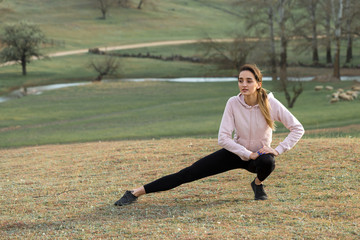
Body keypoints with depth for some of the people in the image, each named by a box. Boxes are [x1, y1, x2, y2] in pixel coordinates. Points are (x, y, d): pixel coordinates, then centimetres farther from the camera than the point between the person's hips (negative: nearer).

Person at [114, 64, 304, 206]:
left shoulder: (270, 104, -22)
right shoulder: (233, 103, -18)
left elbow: (297, 129, -15)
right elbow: (223, 138, -19)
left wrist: (278, 150, -23)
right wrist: (249, 154, -26)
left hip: (261, 153, -1)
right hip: (237, 152, 1)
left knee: (267, 163, -39)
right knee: (189, 173, -9)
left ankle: (258, 183, -1)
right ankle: (137, 192, -7)